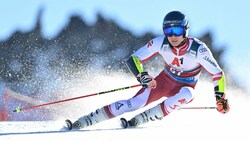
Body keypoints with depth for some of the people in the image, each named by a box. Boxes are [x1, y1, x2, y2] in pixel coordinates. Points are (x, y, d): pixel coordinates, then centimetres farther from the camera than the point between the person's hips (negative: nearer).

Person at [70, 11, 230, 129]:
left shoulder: (198, 49, -25)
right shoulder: (160, 43, -19)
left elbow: (217, 73, -15)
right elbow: (134, 60, -15)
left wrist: (220, 97, -25)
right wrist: (141, 75, -34)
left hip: (185, 88, -1)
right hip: (164, 81, 1)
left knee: (186, 94, -38)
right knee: (136, 102, -21)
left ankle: (144, 118, -31)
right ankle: (89, 119, -17)